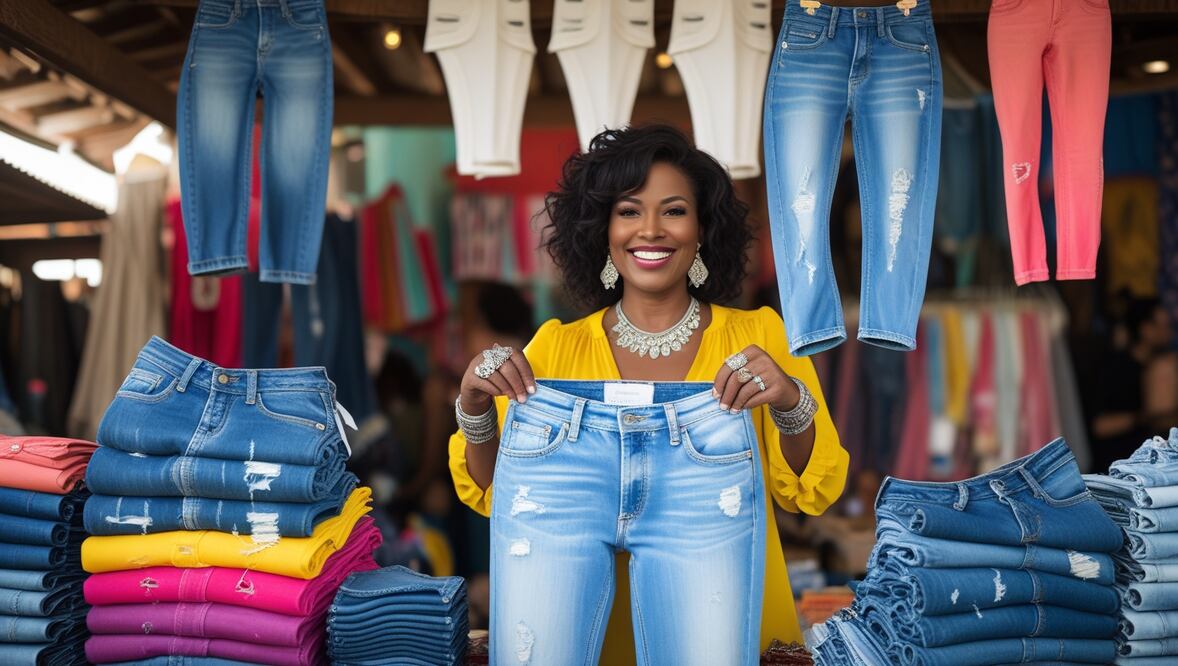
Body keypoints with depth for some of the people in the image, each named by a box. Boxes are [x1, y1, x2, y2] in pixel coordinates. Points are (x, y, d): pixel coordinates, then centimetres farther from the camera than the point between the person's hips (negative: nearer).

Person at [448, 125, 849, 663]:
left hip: (731, 623, 1)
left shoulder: (759, 337, 5)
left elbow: (813, 492, 1)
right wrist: (475, 407, -11)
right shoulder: (557, 348, 7)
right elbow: (491, 493, 7)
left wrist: (792, 404, -17)